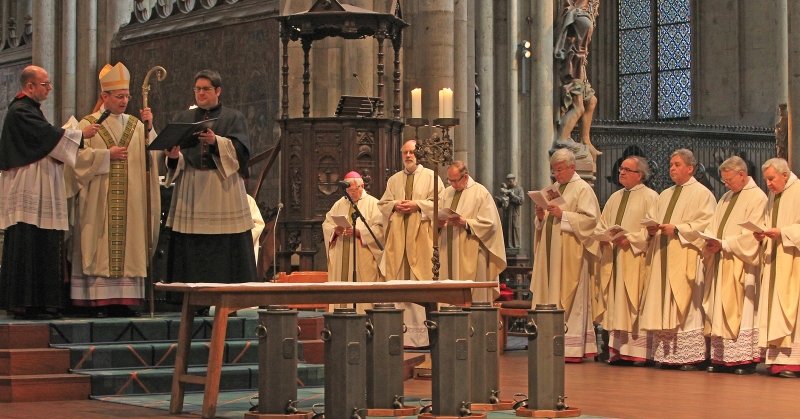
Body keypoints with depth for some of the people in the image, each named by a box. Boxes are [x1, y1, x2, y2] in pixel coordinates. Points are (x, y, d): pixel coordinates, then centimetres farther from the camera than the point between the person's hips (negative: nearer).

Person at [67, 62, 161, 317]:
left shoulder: (135, 125, 13)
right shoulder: (88, 124, 4)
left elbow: (151, 155, 1)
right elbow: (78, 157, -6)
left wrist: (149, 129, -13)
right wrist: (107, 155, -11)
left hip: (130, 200, 3)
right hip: (99, 201, -3)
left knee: (127, 245, 0)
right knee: (101, 246, -6)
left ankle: (123, 301, 1)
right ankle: (99, 300, -6)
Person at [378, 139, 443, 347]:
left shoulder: (431, 177, 7)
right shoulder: (394, 180, 19)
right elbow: (382, 204, 16)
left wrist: (417, 204, -12)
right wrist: (395, 205, -4)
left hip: (421, 237, -4)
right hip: (398, 236, 4)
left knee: (422, 282, -9)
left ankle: (422, 332, -10)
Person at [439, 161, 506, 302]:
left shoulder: (481, 193, -2)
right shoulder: (447, 193, 17)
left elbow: (489, 223, -9)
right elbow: (438, 216, 20)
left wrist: (465, 222, -19)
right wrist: (439, 222, -3)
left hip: (471, 255, -5)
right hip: (448, 252, 5)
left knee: (472, 294, -7)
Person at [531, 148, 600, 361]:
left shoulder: (583, 189, -5)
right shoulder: (555, 188, 19)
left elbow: (590, 219, -14)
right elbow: (544, 223, 23)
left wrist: (563, 215, -20)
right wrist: (541, 216, 1)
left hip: (571, 253, -8)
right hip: (551, 252, 8)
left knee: (569, 299, -7)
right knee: (552, 297, 5)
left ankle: (572, 347, -6)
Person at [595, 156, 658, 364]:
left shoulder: (650, 197, -2)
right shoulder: (615, 198, 20)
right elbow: (602, 223, 21)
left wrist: (629, 238, -19)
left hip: (635, 258, -7)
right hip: (612, 257, 7)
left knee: (633, 306, -7)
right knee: (614, 305, 5)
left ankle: (636, 351, -5)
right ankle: (616, 350, 7)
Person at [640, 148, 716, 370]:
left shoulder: (702, 194, 0)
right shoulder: (665, 195, 22)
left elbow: (706, 224, -11)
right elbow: (651, 218, 21)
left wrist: (677, 229, -16)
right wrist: (652, 228, -2)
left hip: (685, 258, -7)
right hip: (662, 256, 7)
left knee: (685, 306, -9)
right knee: (662, 306, 2)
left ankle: (690, 356, -9)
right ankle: (665, 354, 4)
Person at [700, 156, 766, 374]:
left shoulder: (757, 197, -7)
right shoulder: (726, 198, 19)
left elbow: (751, 235, -14)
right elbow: (714, 226, 16)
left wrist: (723, 244, -18)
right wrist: (711, 242, -5)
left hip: (741, 264, -8)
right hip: (720, 262, 8)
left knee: (741, 310, -8)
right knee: (719, 311, 4)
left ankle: (745, 359, -5)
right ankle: (722, 358, 5)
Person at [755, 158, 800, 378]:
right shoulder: (773, 196, 17)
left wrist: (782, 232, -20)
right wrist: (763, 235, 1)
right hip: (774, 260, 8)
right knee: (774, 308, 2)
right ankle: (779, 358, 1)